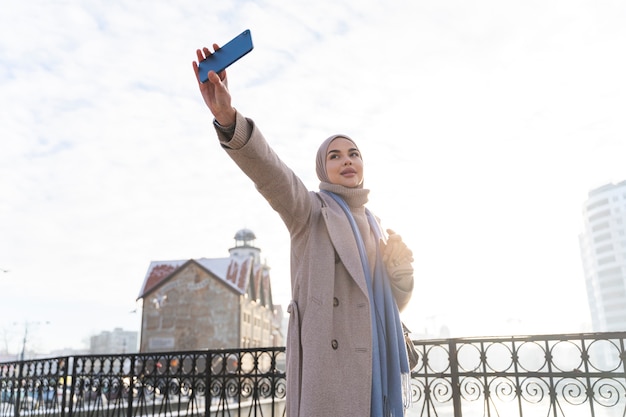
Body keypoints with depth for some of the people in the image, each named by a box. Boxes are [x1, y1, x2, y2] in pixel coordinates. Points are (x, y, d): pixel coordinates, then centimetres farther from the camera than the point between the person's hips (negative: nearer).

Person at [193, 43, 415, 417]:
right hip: (328, 358, -6)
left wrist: (400, 266, -2)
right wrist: (228, 119, -37)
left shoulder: (373, 224, 18)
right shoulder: (310, 210, 2)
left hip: (375, 361, 6)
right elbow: (271, 173, -20)